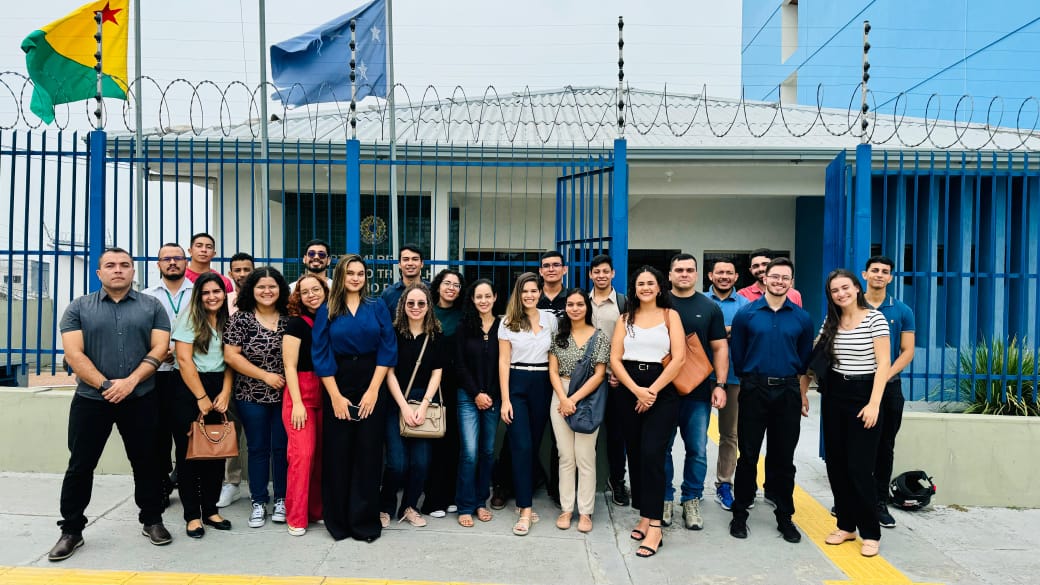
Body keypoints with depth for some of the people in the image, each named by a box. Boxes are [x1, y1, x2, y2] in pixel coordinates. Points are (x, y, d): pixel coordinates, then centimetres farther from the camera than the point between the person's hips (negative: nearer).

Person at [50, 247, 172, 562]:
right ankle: (71, 530, 21)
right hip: (90, 398, 0)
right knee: (80, 465, 7)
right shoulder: (79, 307, 4)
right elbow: (73, 353, -5)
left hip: (141, 399, 0)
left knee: (146, 462, 8)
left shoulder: (151, 306, 4)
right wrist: (105, 385, -15)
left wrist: (130, 381, -16)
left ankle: (152, 520, 22)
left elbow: (159, 348, -4)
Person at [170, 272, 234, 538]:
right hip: (190, 390, -4)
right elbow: (184, 360, -10)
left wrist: (225, 393, -6)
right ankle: (192, 515, 11)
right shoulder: (190, 319, -3)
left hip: (218, 390, 5)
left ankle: (210, 510, 18)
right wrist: (201, 397, -12)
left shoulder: (227, 321, 11)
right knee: (189, 453, 2)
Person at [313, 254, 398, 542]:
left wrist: (373, 391, -10)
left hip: (371, 386, 0)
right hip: (337, 387, 0)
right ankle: (338, 521, 17)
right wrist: (335, 396, -9)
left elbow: (387, 349, -2)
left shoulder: (378, 308, 4)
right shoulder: (326, 311, 4)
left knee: (368, 454, 2)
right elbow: (321, 355, -1)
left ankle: (365, 521, 12)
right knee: (337, 454, 4)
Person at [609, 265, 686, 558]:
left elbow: (678, 358, -6)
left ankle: (654, 526, -8)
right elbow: (615, 358, 2)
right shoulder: (625, 318, 11)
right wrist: (636, 390, -12)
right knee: (635, 454, 6)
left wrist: (652, 391, -12)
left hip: (662, 391, -3)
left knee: (651, 454, -12)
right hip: (631, 390, 4)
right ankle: (644, 516, 19)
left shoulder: (670, 315, 4)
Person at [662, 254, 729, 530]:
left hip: (699, 391, 1)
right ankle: (665, 498, 21)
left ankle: (692, 500, 20)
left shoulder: (710, 308, 6)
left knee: (697, 450, 5)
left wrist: (720, 385, -4)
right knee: (662, 448, 6)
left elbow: (720, 348, 5)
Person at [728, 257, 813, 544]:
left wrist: (802, 394, 9)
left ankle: (785, 517, 21)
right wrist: (752, 380, 7)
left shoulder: (802, 318, 4)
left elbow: (805, 360, 10)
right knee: (748, 455, 4)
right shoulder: (746, 314, -1)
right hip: (753, 390, -1)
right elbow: (737, 356, 4)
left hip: (788, 391, 1)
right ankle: (740, 514, 16)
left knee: (783, 457, 9)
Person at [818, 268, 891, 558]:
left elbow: (883, 363, -11)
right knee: (836, 464, 7)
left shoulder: (875, 318, -7)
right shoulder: (830, 322, 7)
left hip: (863, 395, -5)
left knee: (859, 466, -5)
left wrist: (874, 404, -17)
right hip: (834, 395, 5)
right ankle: (846, 525, 20)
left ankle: (870, 533, 8)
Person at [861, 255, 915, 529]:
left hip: (889, 386, 1)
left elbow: (907, 351, 1)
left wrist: (885, 375, -14)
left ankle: (881, 502, 17)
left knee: (885, 447, 7)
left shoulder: (902, 311, 2)